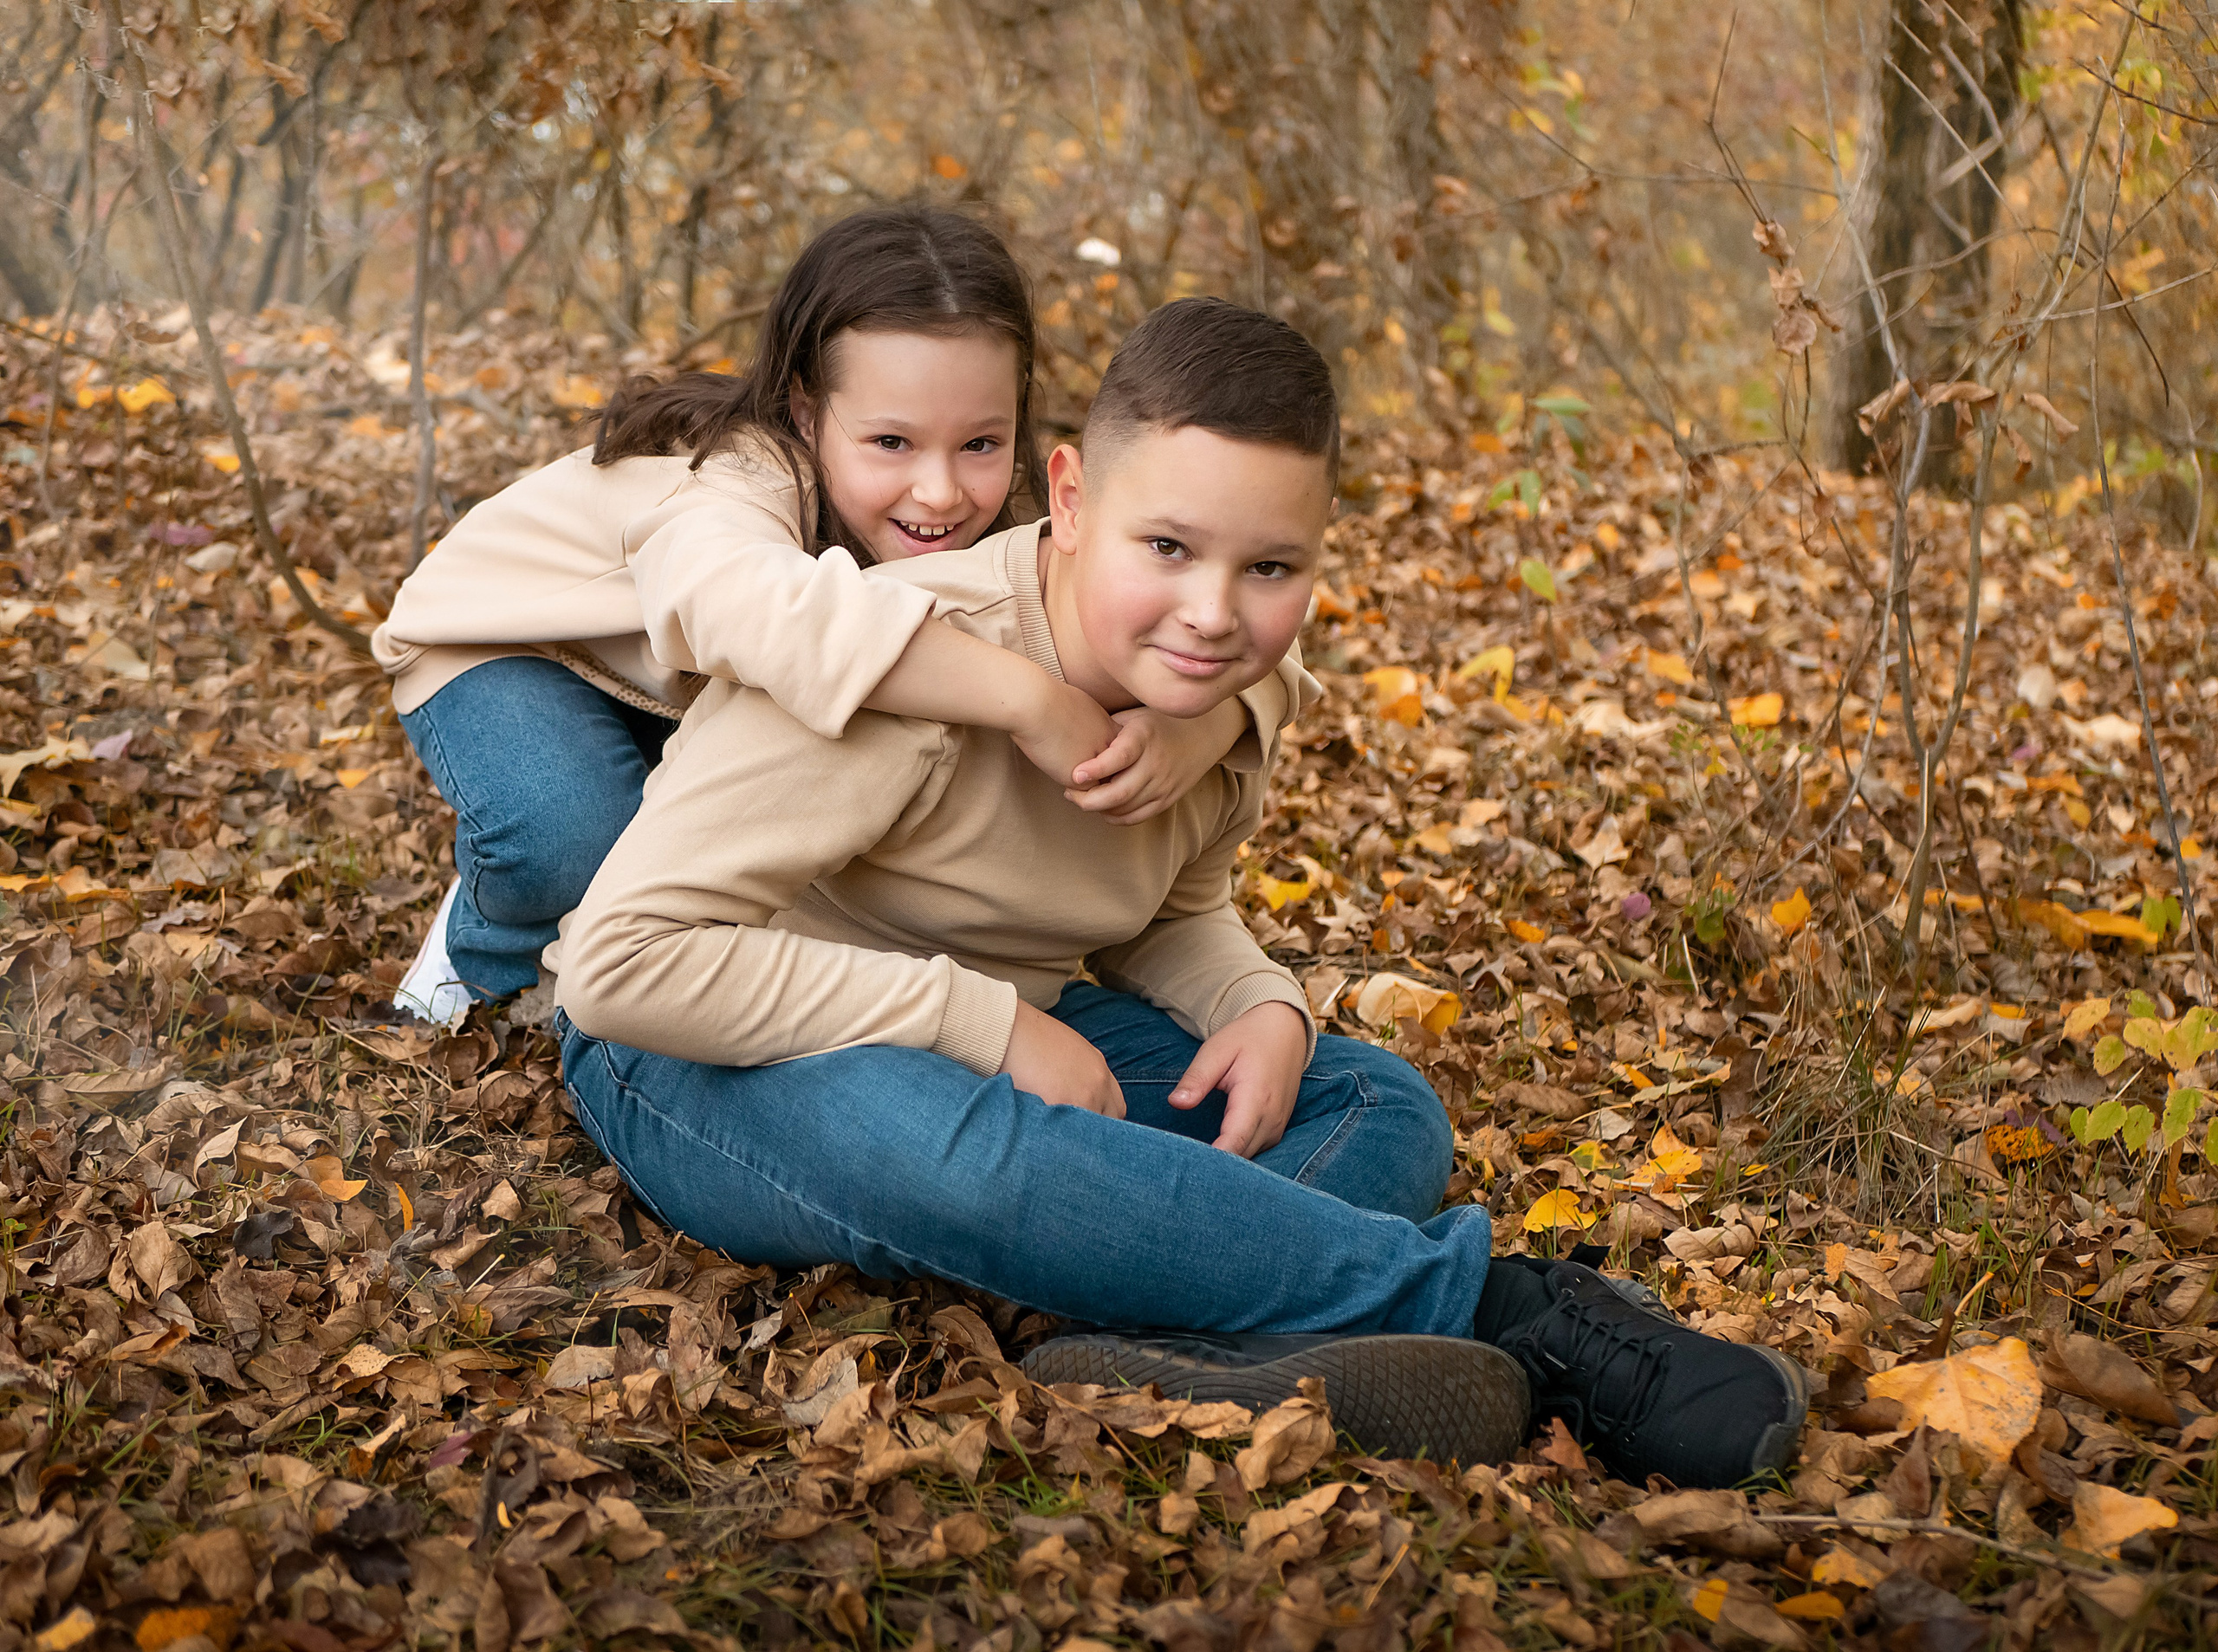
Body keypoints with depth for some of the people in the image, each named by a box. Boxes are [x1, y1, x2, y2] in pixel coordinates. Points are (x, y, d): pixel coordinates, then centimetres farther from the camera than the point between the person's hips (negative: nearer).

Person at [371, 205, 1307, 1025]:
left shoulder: (1007, 539, -25)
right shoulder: (734, 478, -43)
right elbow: (750, 602, -69)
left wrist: (1197, 731, -55)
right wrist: (1030, 700, -70)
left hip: (696, 697, 5)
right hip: (509, 650, -5)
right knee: (571, 842, -34)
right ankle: (488, 941, 3)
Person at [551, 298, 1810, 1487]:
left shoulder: (1218, 705, -4)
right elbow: (622, 959, -30)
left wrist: (1264, 1011, -9)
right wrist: (987, 1023, -30)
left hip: (990, 1046, 7)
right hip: (708, 1062, -7)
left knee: (1386, 1109, -7)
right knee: (918, 1140, -41)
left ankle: (1186, 1364, -39)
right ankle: (1523, 1315, -32)